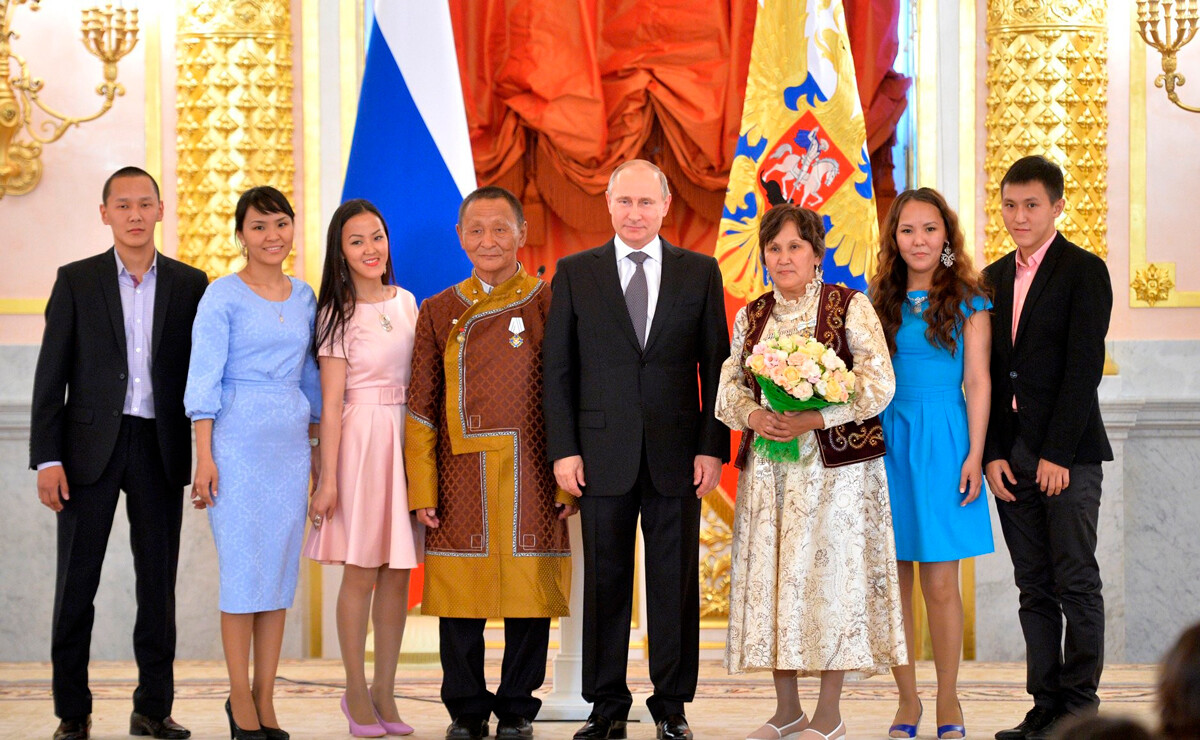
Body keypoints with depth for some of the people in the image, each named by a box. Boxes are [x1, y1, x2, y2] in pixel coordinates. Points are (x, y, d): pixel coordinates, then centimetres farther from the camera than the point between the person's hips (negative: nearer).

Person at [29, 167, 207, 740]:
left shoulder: (190, 284, 7)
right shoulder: (77, 281, 3)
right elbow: (51, 376, 0)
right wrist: (47, 460, -7)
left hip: (162, 450, 1)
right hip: (91, 447, -1)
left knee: (158, 584, 5)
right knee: (76, 584, 0)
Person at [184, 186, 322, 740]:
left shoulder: (304, 297, 12)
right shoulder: (222, 296, -4)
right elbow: (204, 379, -7)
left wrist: (317, 445, 15)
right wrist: (205, 456, -12)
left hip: (292, 440, 5)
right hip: (238, 439, -5)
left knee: (282, 568, 4)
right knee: (243, 566, -5)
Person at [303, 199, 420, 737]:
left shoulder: (406, 303, 11)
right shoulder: (340, 314, -4)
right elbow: (331, 403, -6)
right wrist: (327, 480, -10)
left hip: (409, 437, 5)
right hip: (361, 438, -5)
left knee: (398, 570, 6)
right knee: (362, 570, -1)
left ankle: (384, 692, 14)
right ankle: (356, 693, 9)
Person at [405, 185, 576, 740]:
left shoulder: (550, 305, 5)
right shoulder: (438, 313, 10)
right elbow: (421, 408, 8)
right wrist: (422, 489, 1)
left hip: (531, 480, -1)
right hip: (460, 481, 1)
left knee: (529, 595, 2)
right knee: (460, 600, 3)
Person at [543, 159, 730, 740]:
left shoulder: (699, 272, 7)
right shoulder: (575, 273, 6)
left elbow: (715, 365, 5)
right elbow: (558, 369, 4)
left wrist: (713, 448, -3)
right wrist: (563, 449, -4)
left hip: (677, 455, 0)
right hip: (602, 453, 0)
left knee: (675, 582, 4)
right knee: (605, 581, 4)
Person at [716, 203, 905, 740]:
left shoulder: (851, 308, -2)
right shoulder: (751, 316, 12)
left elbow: (878, 384, -10)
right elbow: (729, 385, 11)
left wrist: (813, 419, -18)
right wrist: (754, 415, -11)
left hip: (834, 461, -5)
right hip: (768, 465, 5)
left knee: (829, 571, -5)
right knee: (771, 573, 4)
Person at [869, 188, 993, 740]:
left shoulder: (967, 301, 2)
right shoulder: (880, 299, 10)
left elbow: (978, 383, 0)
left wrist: (974, 456, -8)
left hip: (942, 441, -3)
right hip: (886, 440, 3)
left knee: (939, 585, -3)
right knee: (891, 582, 3)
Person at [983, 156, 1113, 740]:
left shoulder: (1084, 271, -3)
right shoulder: (993, 278, 15)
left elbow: (1083, 368, -9)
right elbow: (987, 373, 12)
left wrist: (1057, 454, -14)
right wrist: (993, 454, 2)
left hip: (1067, 451, -5)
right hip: (1011, 455, 5)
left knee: (1076, 584, -3)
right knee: (1034, 588, 6)